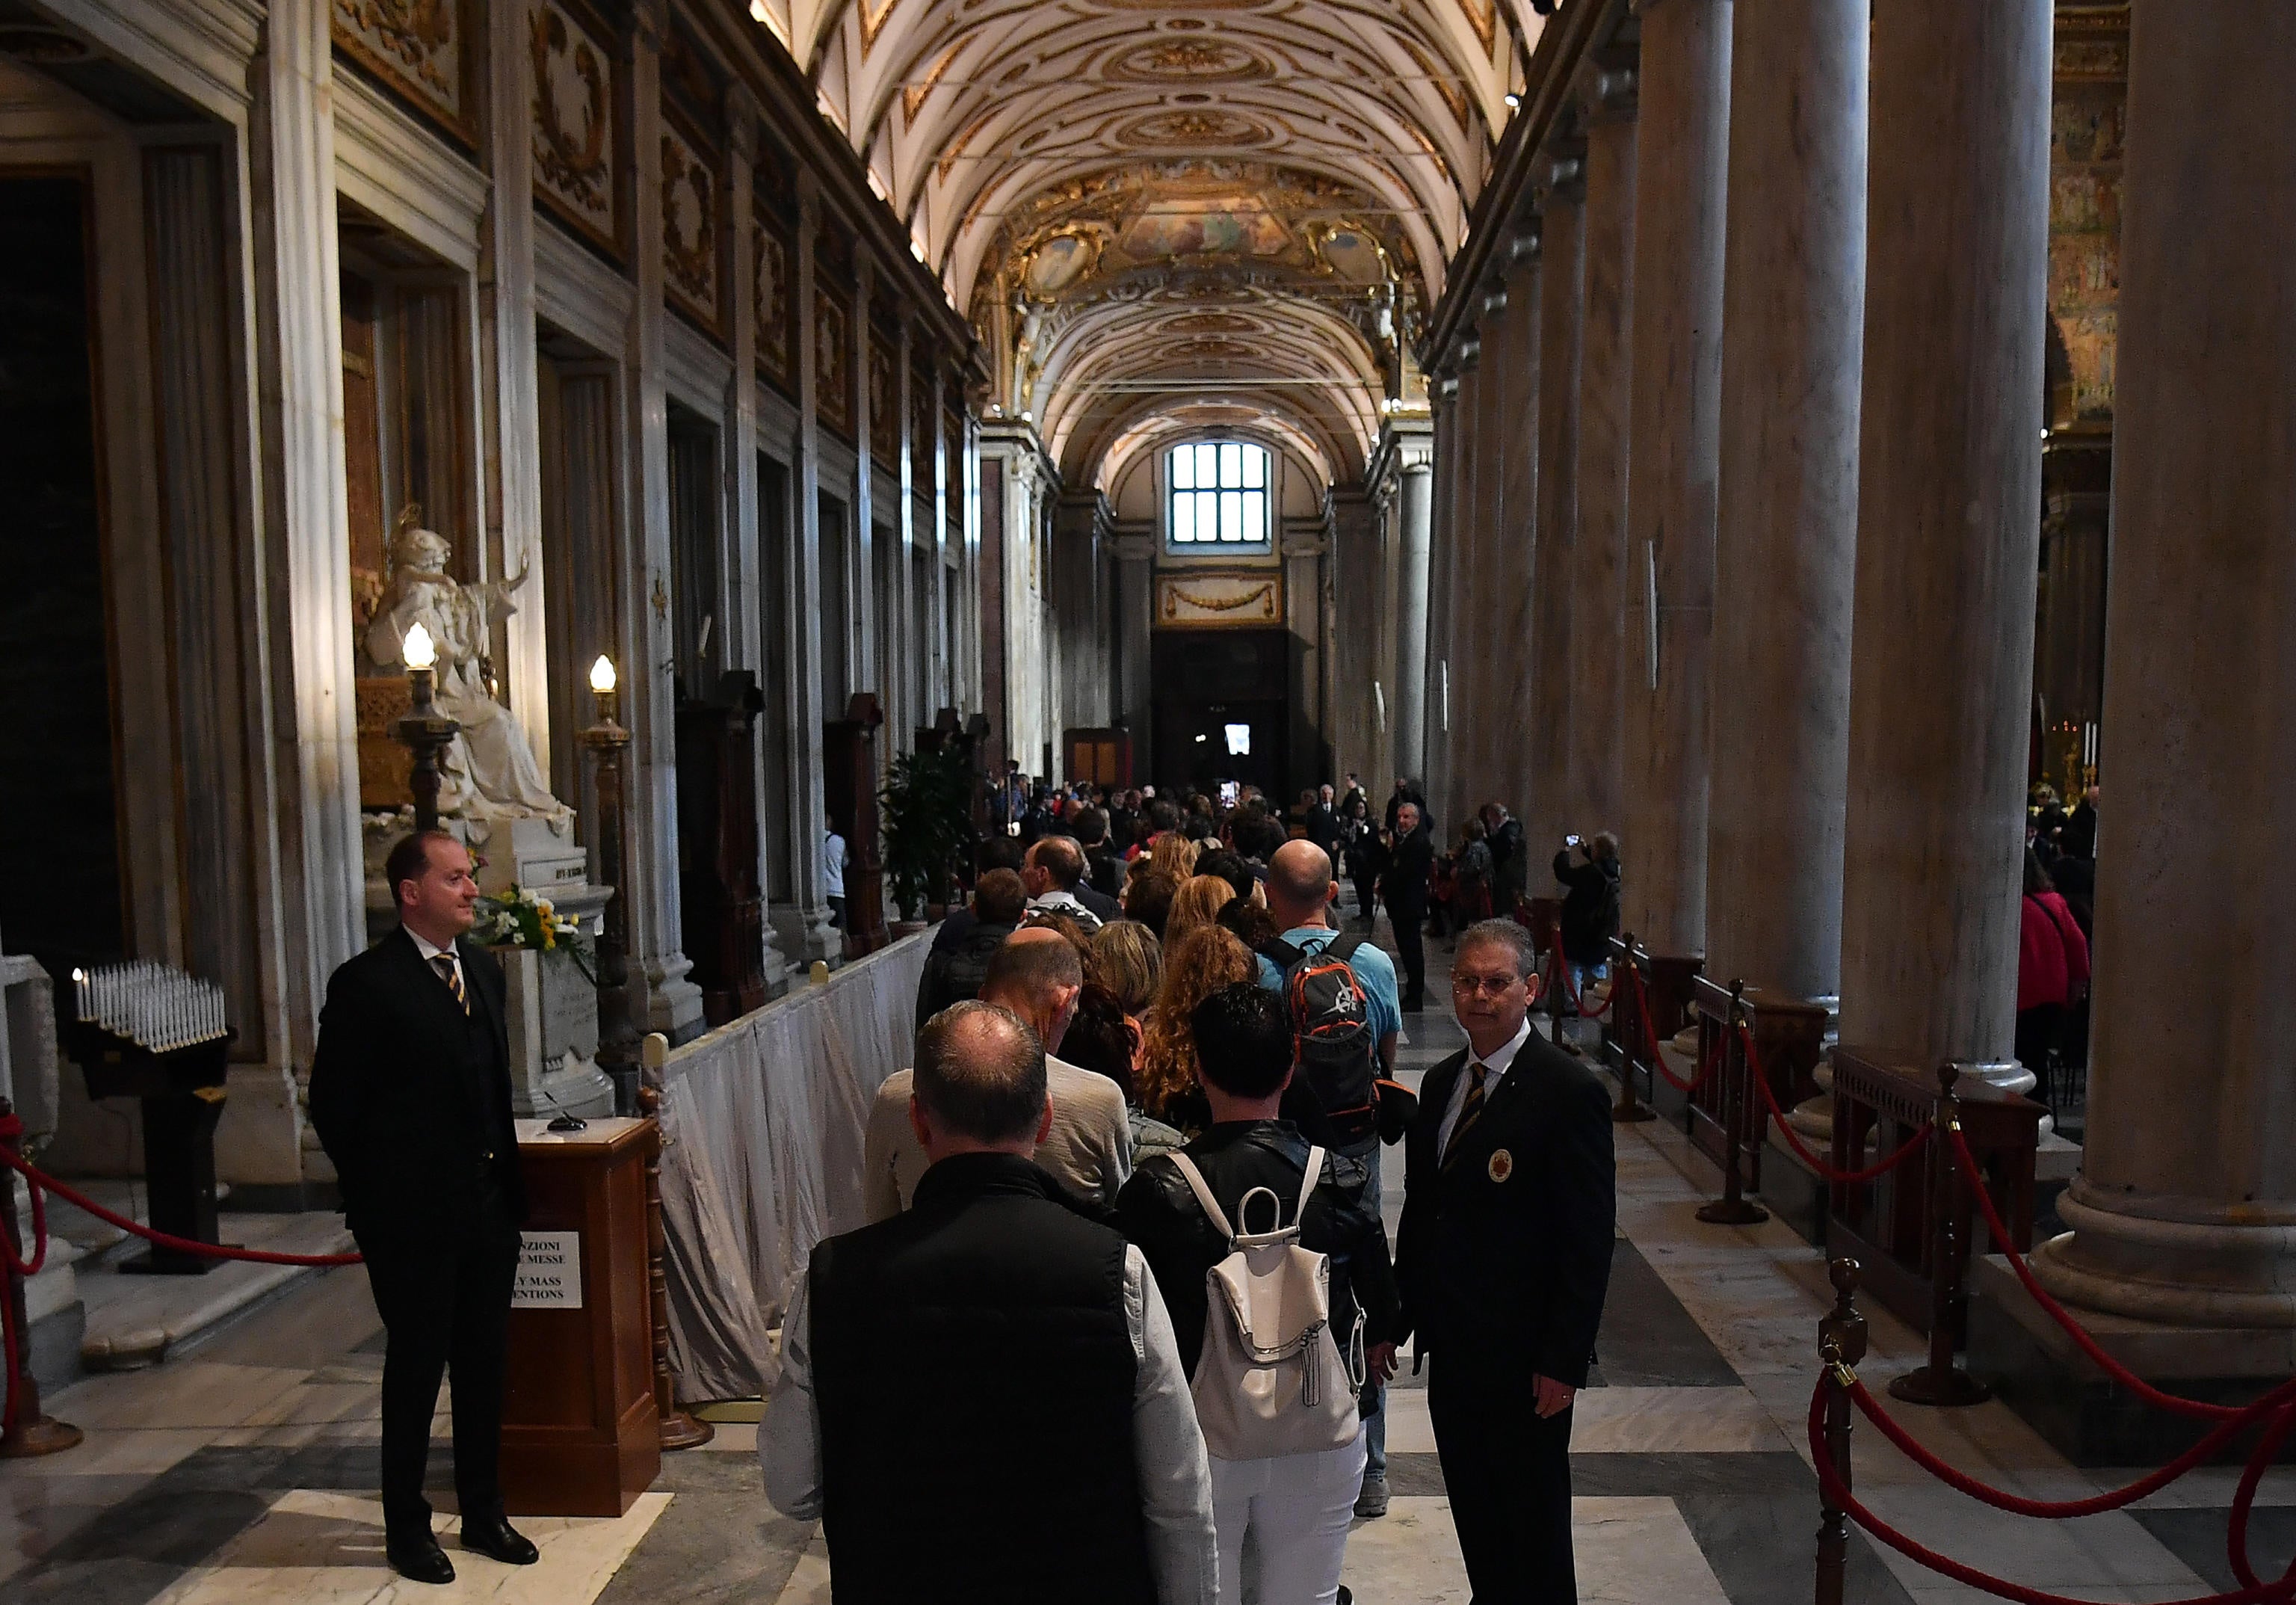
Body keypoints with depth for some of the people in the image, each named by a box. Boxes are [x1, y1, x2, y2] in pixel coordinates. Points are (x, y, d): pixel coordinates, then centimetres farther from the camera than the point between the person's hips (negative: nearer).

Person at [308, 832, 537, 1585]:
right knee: (416, 1367, 8)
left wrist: (506, 1172, 10)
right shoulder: (366, 983, -12)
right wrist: (377, 1196, -4)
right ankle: (406, 1527, 25)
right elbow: (333, 1104, -8)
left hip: (489, 1204, 6)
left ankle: (483, 1513, 30)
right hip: (412, 1214, -6)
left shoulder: (483, 969, 8)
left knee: (485, 1363, 14)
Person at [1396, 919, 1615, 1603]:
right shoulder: (1441, 1082, 6)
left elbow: (1589, 1240, -16)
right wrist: (1397, 1318, 9)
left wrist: (1564, 1360, -17)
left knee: (1534, 1519, 10)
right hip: (1451, 1344, 6)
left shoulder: (1570, 1092, -16)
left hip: (1526, 1356, -6)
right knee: (1474, 1515, 19)